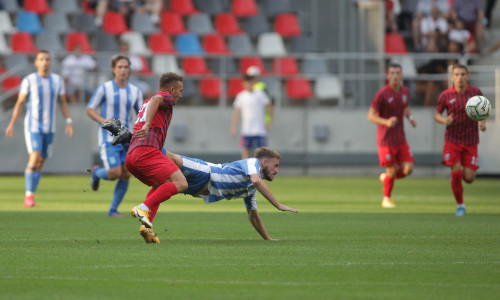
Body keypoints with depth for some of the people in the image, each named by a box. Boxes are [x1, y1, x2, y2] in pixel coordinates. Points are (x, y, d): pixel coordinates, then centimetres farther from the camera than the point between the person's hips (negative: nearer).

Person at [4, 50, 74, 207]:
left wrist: (69, 122, -2)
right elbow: (19, 103, -1)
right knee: (35, 158, -19)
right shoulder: (28, 80, -8)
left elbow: (63, 103, 9)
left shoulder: (57, 80, 1)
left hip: (49, 128, 4)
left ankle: (30, 195, 18)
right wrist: (11, 124, -2)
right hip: (32, 125, -4)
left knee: (40, 162, 7)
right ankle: (29, 195, -12)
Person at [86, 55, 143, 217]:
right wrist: (103, 121, -20)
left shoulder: (135, 91, 5)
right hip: (107, 137, -4)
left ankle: (113, 210, 10)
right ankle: (97, 173, 20)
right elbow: (90, 109, -3)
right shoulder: (104, 88, -7)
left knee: (126, 174, -4)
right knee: (115, 173, -16)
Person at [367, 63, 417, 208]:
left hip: (401, 139, 5)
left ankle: (385, 177, 26)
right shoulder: (382, 94, -15)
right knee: (392, 170, 0)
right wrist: (386, 122, -30)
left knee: (408, 169, -5)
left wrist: (410, 117, 2)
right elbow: (371, 116, -13)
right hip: (386, 140, -5)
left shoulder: (405, 91, 4)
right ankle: (387, 199, 25)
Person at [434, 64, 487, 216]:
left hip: (471, 142, 1)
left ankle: (465, 169, 34)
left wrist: (483, 122, -10)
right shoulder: (446, 95, -6)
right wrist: (444, 120, -18)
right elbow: (436, 114, 5)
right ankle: (460, 205, 10)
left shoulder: (476, 92, -3)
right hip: (452, 140, -1)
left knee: (469, 178, -4)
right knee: (456, 175, -10)